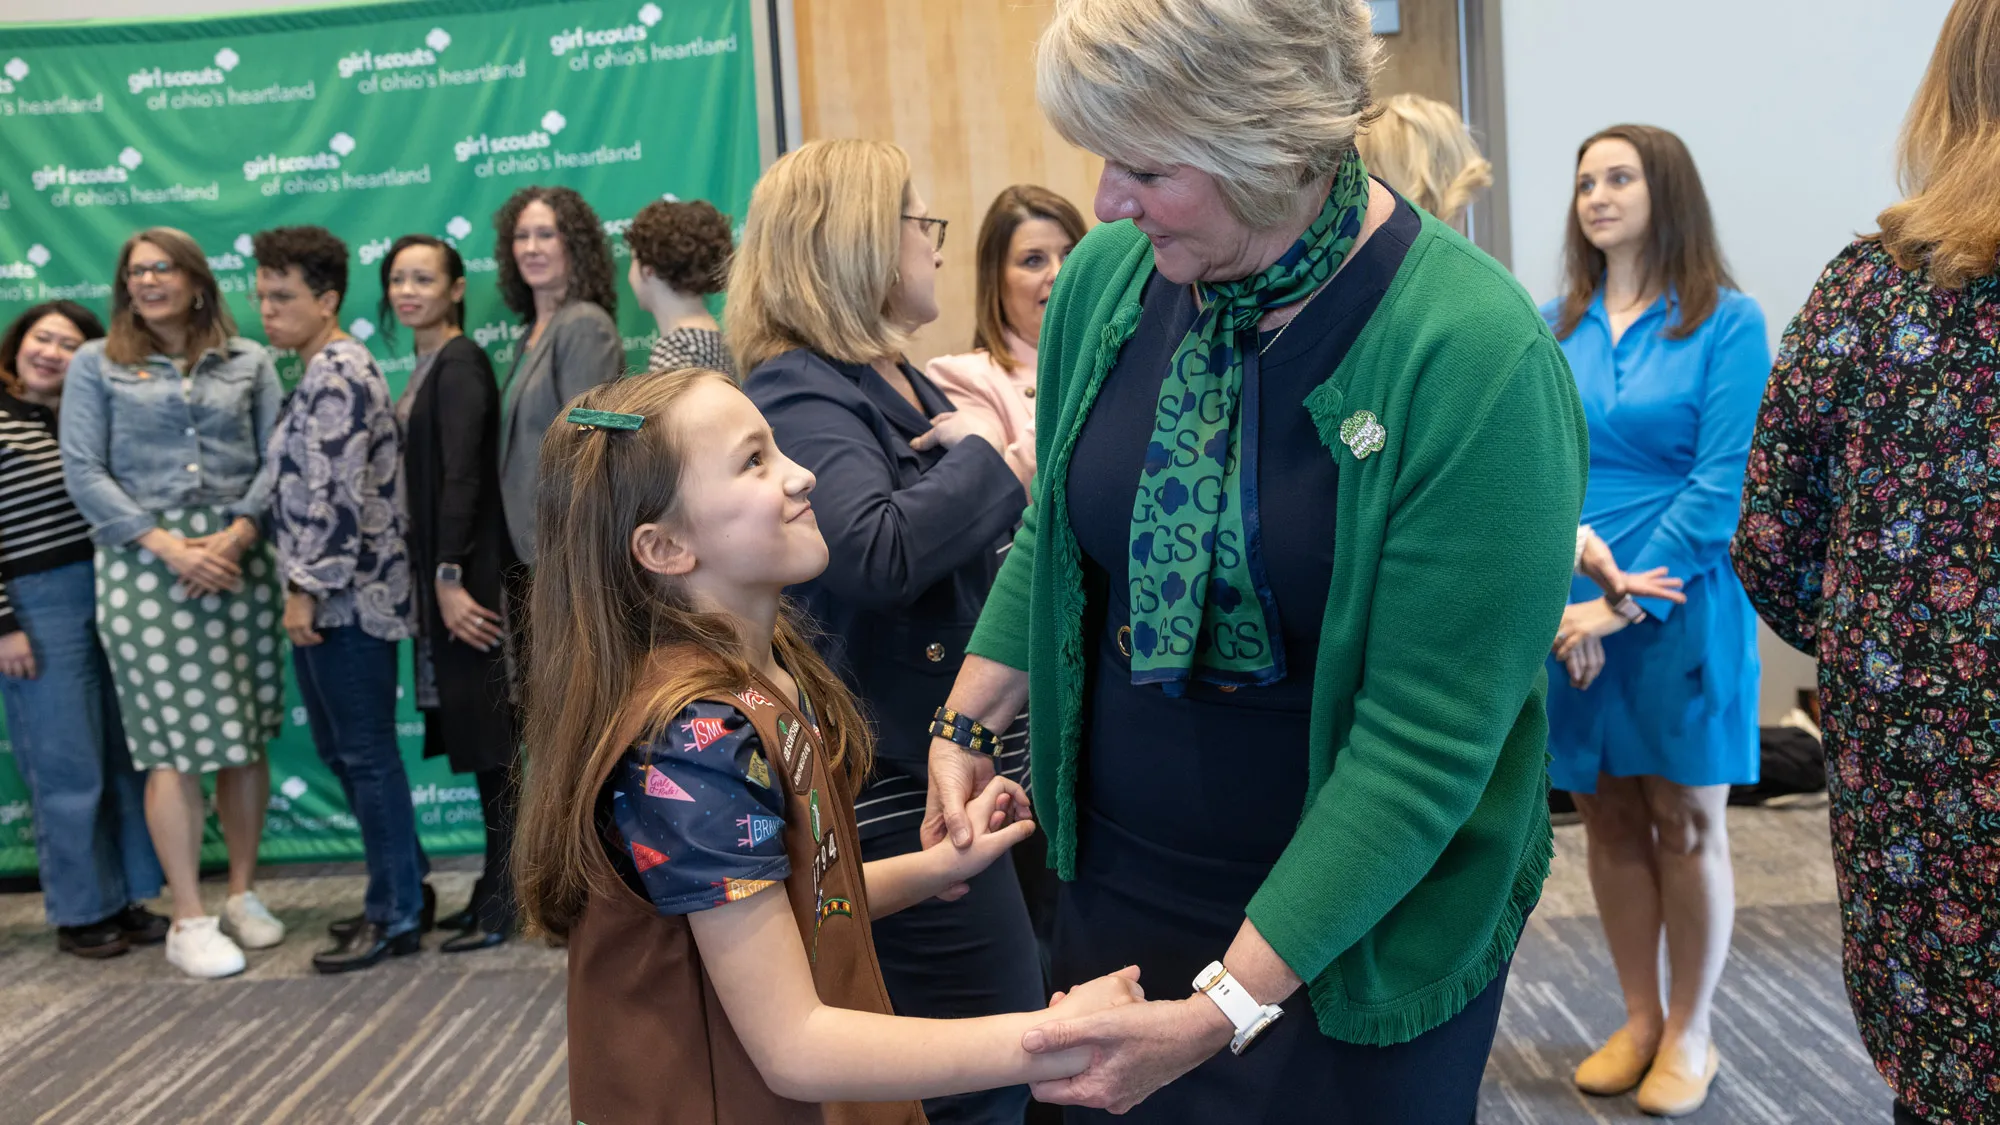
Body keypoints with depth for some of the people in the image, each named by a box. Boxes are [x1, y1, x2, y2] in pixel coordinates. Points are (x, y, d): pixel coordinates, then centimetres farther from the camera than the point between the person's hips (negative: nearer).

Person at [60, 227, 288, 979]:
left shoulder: (247, 362, 11)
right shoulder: (97, 365, 8)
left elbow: (277, 457, 3)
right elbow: (83, 472, 0)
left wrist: (236, 534, -12)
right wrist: (167, 546, -11)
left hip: (238, 557, 2)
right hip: (144, 560, -2)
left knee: (246, 737, 4)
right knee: (175, 746, -4)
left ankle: (243, 894, 19)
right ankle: (189, 922, 4)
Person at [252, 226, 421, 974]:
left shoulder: (336, 375, -15)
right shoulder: (329, 371, 17)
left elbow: (336, 494, -22)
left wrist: (306, 589, -18)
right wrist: (302, 588, 19)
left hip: (346, 596, -10)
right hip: (331, 595, 10)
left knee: (367, 755, -2)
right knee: (341, 750, 16)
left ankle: (395, 914, 9)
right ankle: (401, 888, 27)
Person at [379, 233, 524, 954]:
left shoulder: (459, 365, -11)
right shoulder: (428, 367, 16)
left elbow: (463, 476, -18)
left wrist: (450, 575, -22)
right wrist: (436, 576, 14)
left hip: (471, 568, -9)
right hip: (442, 567, 9)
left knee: (489, 731, -4)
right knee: (476, 729, 12)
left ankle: (505, 897, 3)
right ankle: (499, 886, 20)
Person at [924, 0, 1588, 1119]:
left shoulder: (1480, 360, -24)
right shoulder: (1107, 274, -6)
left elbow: (1428, 740, -24)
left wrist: (1228, 1007, -24)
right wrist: (968, 723, 2)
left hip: (1360, 932, -4)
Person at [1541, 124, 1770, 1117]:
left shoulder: (1726, 322, -5)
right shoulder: (1554, 327, 6)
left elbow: (1719, 484, -12)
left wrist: (1625, 602, -17)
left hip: (1679, 608, -3)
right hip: (1570, 614, 4)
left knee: (1685, 823, 8)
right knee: (1608, 819, 12)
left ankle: (1690, 1034, 24)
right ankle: (1639, 1019, 28)